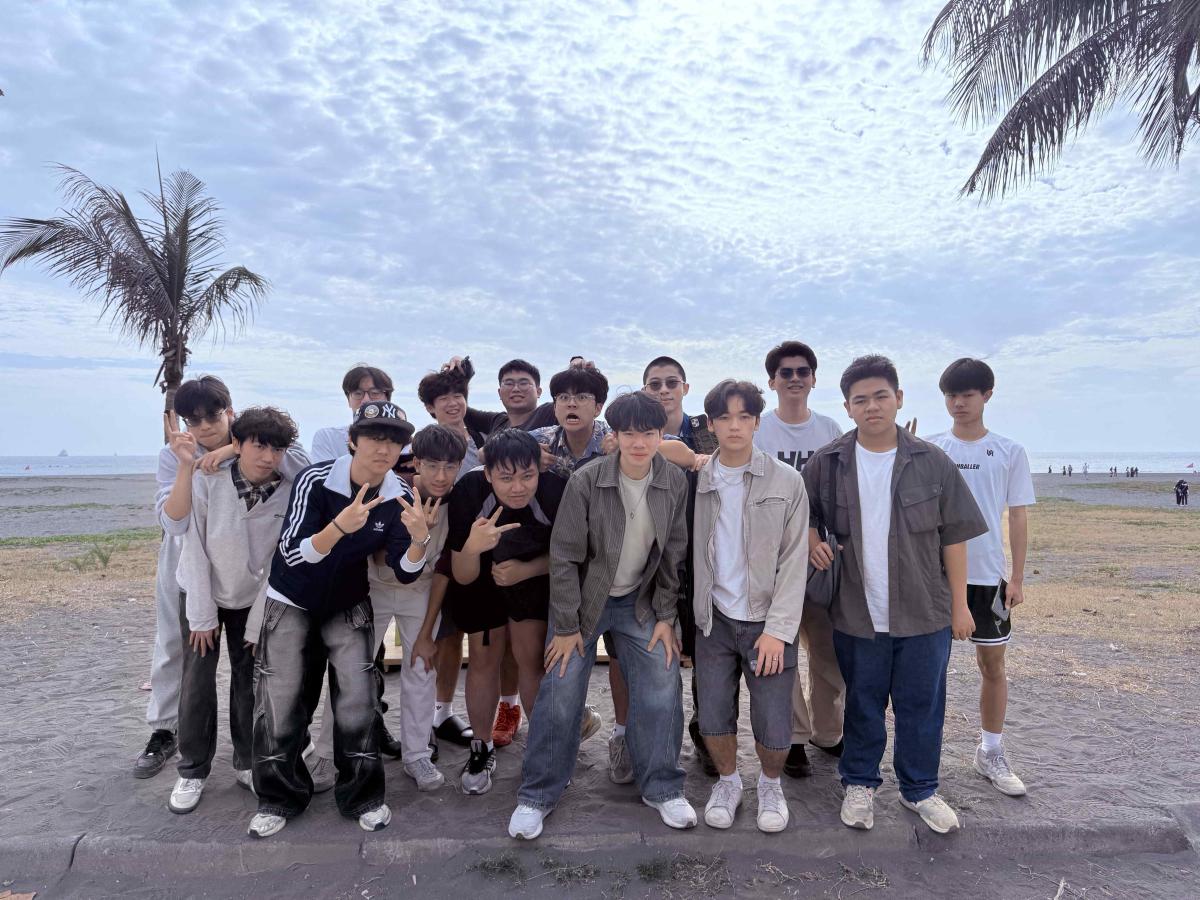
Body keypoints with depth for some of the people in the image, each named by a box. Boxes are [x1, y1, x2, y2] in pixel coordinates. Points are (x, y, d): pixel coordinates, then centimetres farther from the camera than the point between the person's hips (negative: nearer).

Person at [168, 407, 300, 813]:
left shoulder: (289, 492, -22)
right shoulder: (206, 481, -25)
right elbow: (195, 549, -17)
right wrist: (202, 615, -12)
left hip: (252, 597, 1)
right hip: (204, 593, -1)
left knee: (250, 680, 6)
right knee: (197, 681, 1)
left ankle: (248, 763, 24)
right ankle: (192, 771, 18)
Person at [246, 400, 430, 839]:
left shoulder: (400, 498, -17)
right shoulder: (315, 480, -25)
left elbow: (405, 573, -15)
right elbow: (293, 554, -29)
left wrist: (419, 539, -38)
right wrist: (340, 527, -48)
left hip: (349, 605, 2)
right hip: (292, 601, -1)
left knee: (358, 697, -5)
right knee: (280, 701, 0)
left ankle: (362, 796, 14)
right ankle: (280, 796, 22)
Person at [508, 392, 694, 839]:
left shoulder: (675, 482, -10)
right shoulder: (586, 482, -21)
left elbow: (673, 553, 0)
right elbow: (564, 555, -15)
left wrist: (665, 616, -1)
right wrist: (566, 626, -12)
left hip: (640, 601, 3)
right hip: (583, 600, -2)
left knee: (662, 693, -1)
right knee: (560, 697, -2)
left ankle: (661, 788, 20)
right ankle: (537, 795, 17)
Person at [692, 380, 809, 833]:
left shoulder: (786, 481, -5)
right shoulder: (697, 481, 1)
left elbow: (794, 561, -7)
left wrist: (777, 629, -12)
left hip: (767, 622, -2)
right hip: (714, 619, 2)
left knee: (774, 729, 0)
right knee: (713, 718, 6)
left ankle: (770, 783, 32)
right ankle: (728, 782, 36)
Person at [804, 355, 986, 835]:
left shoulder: (932, 462, -4)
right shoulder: (827, 463, -3)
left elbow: (954, 536, 0)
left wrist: (960, 603, 0)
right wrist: (811, 541, -7)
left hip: (924, 614, 0)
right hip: (857, 613, 0)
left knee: (922, 706, 12)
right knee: (862, 705, 14)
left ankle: (919, 789, 32)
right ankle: (859, 784, 33)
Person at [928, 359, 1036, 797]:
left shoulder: (1009, 452, 1)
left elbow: (1018, 518, 3)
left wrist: (1017, 578, -1)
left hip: (988, 575, 0)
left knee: (993, 664, 9)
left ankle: (991, 753, 24)